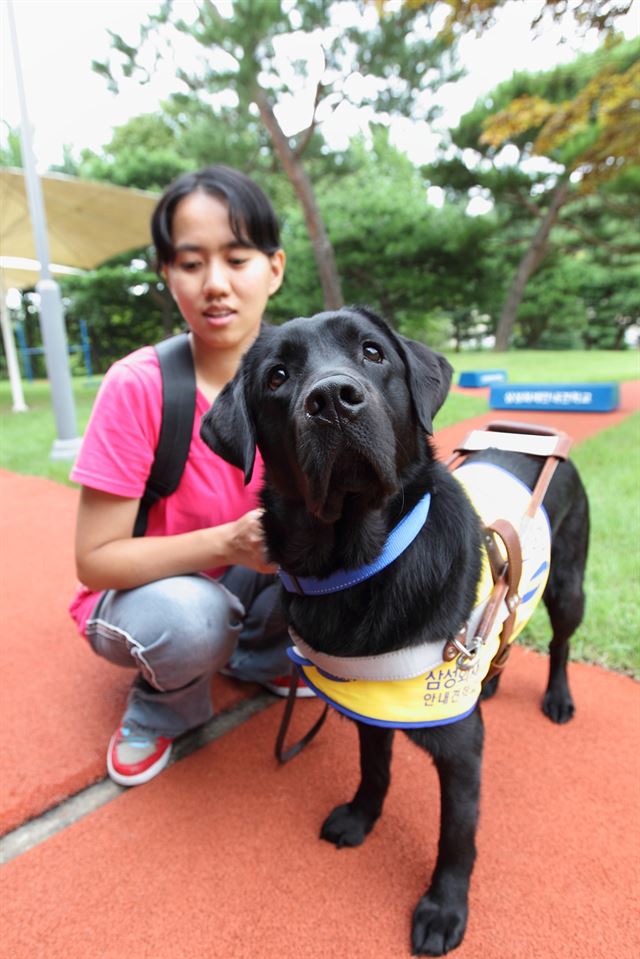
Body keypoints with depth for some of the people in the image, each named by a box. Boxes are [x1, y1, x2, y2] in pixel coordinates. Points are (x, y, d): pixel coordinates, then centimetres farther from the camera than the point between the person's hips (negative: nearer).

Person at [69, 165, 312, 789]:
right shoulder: (138, 386, -24)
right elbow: (94, 560, -21)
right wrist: (228, 541, -35)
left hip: (248, 576, 4)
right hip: (145, 590, -3)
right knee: (191, 614, -36)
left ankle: (257, 658, 10)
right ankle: (161, 710, 2)